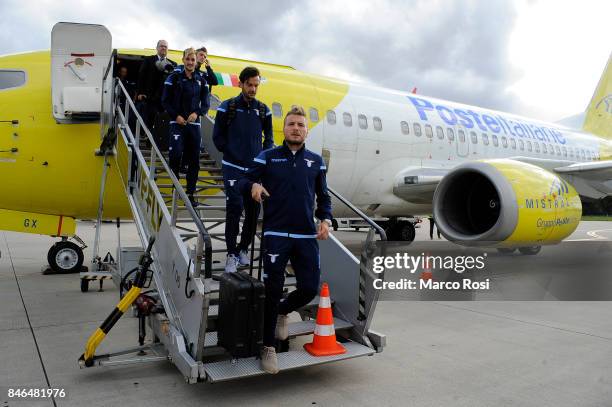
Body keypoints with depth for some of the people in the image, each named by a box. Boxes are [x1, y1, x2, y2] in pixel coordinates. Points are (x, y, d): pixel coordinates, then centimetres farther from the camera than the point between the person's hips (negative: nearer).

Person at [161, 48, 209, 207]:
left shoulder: (201, 80, 9)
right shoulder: (174, 78, 0)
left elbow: (205, 102, 9)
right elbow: (165, 100, 0)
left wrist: (197, 113, -9)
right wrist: (176, 116, -12)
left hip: (194, 123, 3)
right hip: (177, 122, -3)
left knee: (194, 159, 2)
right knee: (176, 152, -20)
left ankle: (190, 193, 12)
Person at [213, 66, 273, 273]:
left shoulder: (263, 110, 7)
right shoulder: (228, 107, -1)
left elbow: (268, 137, 17)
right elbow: (218, 136, 5)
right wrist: (230, 153, 0)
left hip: (255, 168, 4)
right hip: (233, 168, -3)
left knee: (253, 210, 6)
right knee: (234, 209, -8)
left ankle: (243, 248, 22)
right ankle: (232, 253, 3)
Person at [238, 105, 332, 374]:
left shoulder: (316, 161, 12)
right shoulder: (268, 157, 4)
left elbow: (323, 196, 18)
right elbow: (244, 181, 4)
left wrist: (325, 219, 1)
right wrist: (254, 185, -19)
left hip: (307, 236, 3)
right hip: (276, 234, -3)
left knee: (310, 288, 1)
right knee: (273, 289, -2)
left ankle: (283, 312, 36)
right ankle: (268, 348, 17)